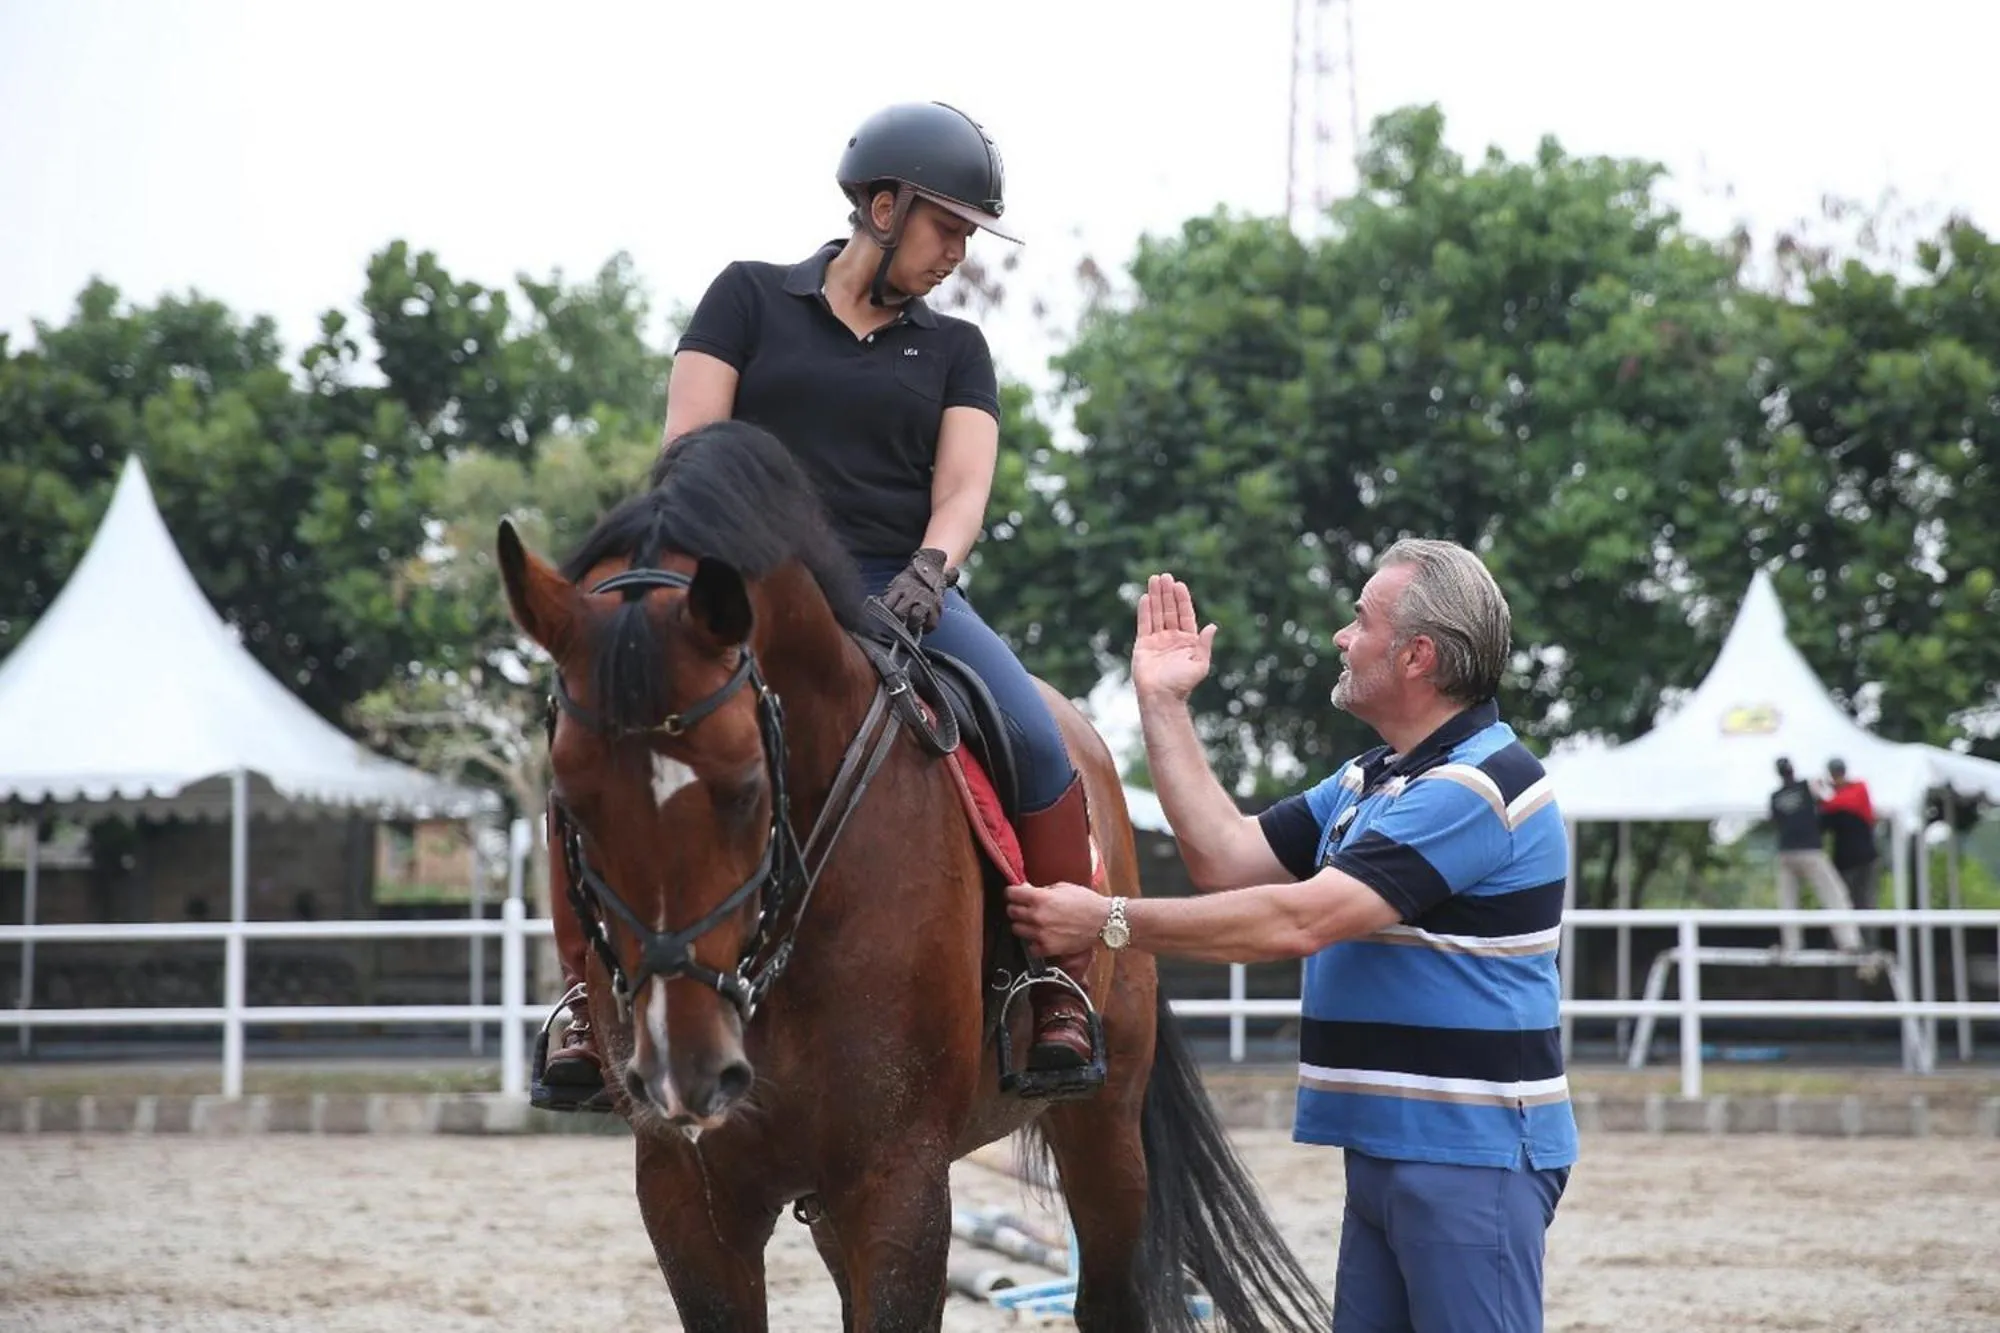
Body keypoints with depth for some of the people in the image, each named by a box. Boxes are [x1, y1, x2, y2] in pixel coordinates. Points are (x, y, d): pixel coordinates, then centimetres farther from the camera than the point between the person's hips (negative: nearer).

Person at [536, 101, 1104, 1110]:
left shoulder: (953, 350, 17)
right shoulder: (749, 299, 10)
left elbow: (963, 488, 3)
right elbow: (689, 447, 2)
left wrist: (929, 569, -19)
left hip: (898, 596, 2)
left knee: (1041, 747, -24)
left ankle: (1061, 998, -11)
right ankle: (585, 1007, -16)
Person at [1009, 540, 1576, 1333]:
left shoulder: (1478, 785, -17)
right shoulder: (1370, 781, 16)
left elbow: (1300, 921, -22)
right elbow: (1229, 858, 12)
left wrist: (1108, 923, -19)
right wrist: (1163, 706, 12)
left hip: (1470, 1155, -10)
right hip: (1385, 1148, 10)